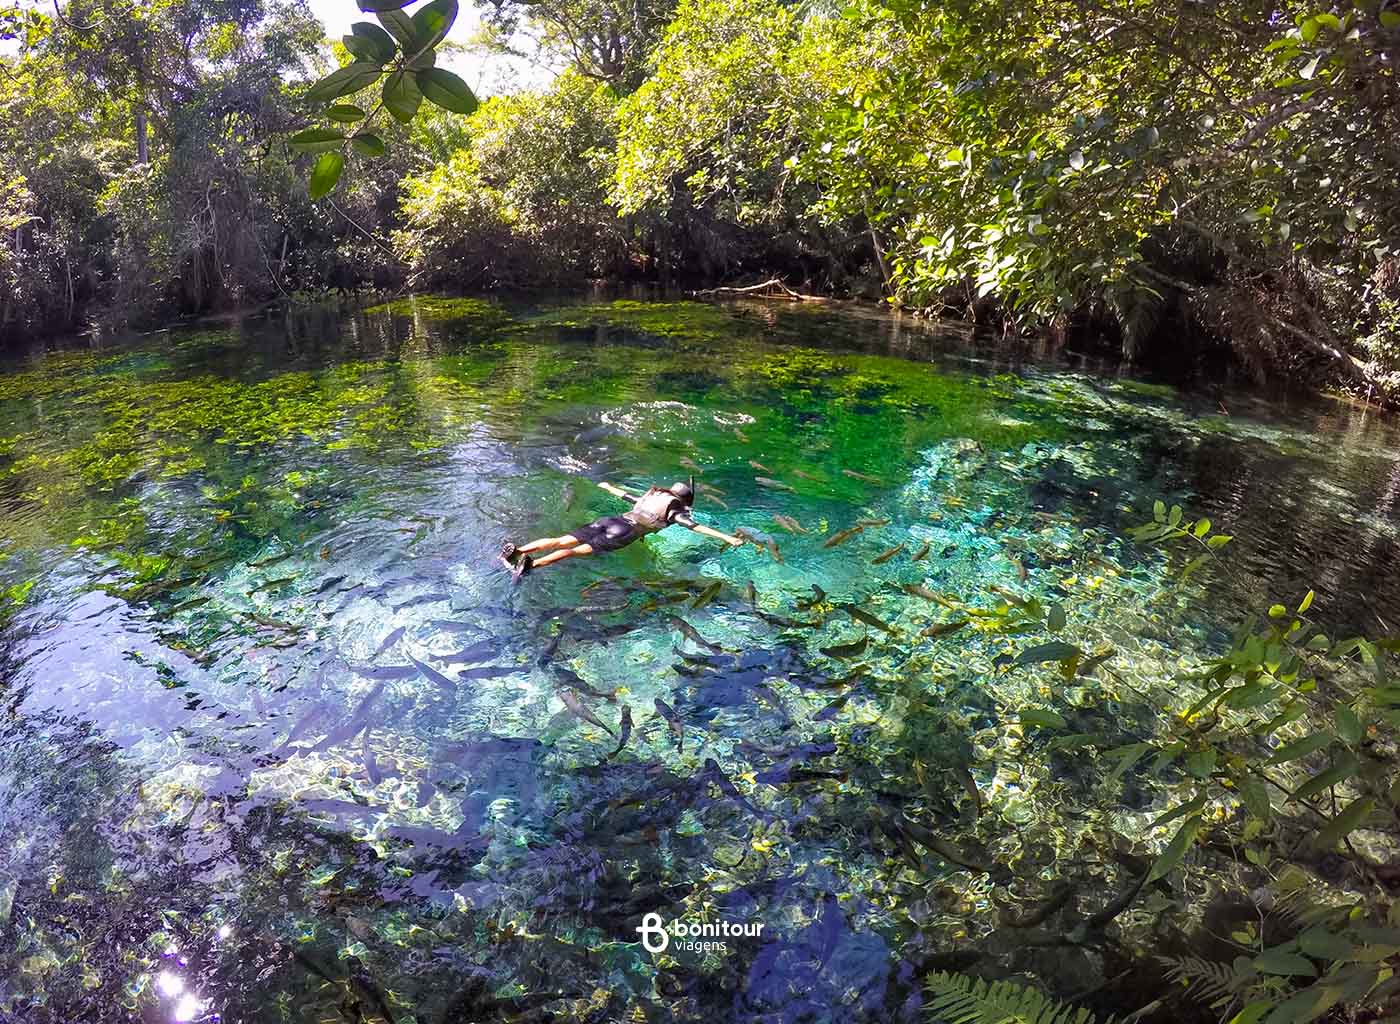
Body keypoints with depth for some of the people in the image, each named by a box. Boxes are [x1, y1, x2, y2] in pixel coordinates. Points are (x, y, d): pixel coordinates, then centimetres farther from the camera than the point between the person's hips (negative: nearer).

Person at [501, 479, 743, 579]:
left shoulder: (650, 497, 32)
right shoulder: (675, 512, 14)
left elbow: (625, 495, 46)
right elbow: (697, 527, 4)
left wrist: (609, 487, 67)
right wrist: (727, 537, 5)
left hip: (608, 520, 6)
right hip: (624, 532, -6)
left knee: (562, 541, -10)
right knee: (578, 551, -24)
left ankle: (516, 551, -26)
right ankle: (532, 565, -42)